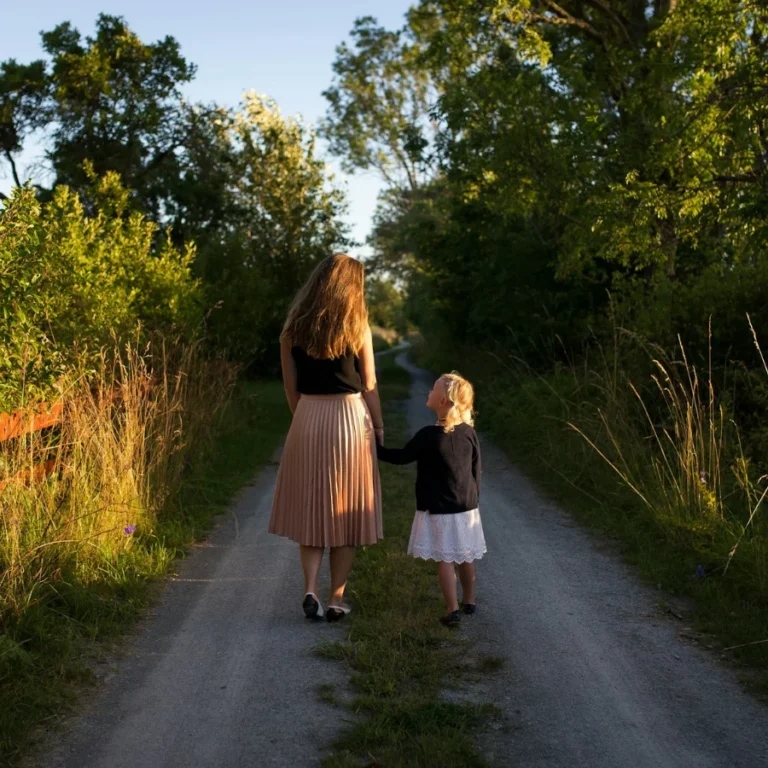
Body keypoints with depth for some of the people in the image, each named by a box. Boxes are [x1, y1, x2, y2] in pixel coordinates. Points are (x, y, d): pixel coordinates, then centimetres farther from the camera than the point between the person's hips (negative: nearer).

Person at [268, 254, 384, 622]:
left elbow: (290, 385, 5)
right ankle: (336, 599, 12)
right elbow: (369, 385, -3)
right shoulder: (356, 327, -6)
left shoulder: (293, 328, 2)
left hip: (307, 420, 2)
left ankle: (310, 589, 1)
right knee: (347, 513, 8)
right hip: (350, 418, -2)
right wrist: (379, 426, 8)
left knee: (310, 509, 13)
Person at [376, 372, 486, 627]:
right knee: (465, 556, 17)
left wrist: (375, 448, 6)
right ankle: (469, 600, 33)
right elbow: (476, 471, 6)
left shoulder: (428, 436, -18)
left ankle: (452, 609, 0)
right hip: (467, 507, 5)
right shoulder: (469, 433, -2)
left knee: (445, 559, 1)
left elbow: (401, 457, -7)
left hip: (438, 510, -5)